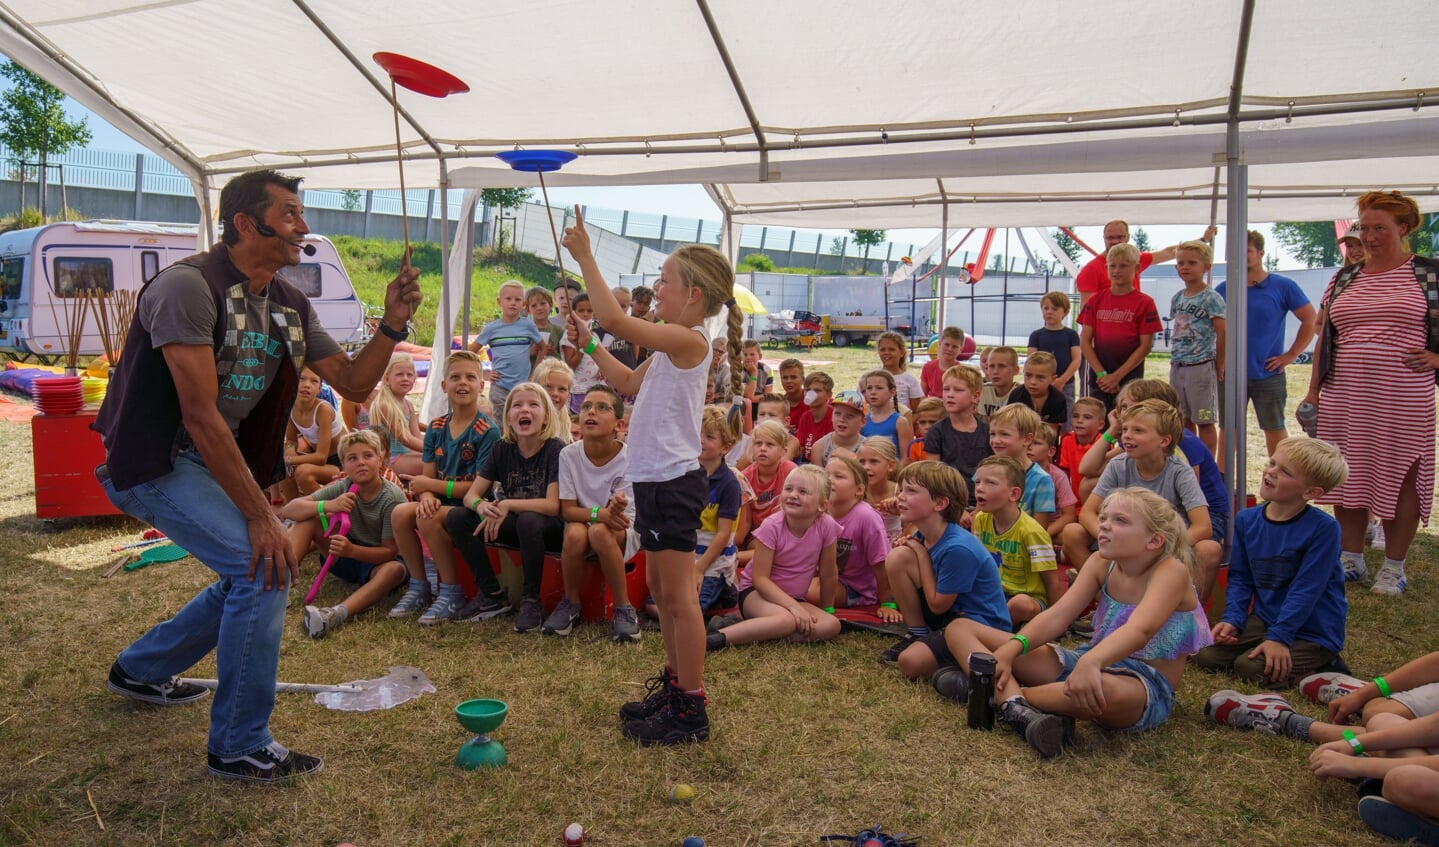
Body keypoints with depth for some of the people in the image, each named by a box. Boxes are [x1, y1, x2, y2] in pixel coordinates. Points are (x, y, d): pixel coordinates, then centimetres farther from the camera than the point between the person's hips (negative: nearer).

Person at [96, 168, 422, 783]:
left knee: (252, 575, 19)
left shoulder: (290, 305, 3)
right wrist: (260, 516, -27)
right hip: (152, 461, -9)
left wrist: (392, 324, -16)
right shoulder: (188, 285, -22)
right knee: (264, 565, -22)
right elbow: (200, 416, -27)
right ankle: (240, 747, -7)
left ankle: (139, 669, 42)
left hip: (217, 459, 9)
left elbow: (352, 384, 2)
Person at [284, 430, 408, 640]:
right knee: (308, 518, -14)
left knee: (395, 570, -39)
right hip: (347, 558, 4)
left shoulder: (392, 498, -22)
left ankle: (337, 614, -57)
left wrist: (351, 550, -39)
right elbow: (288, 510, -16)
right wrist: (327, 506, -35)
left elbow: (390, 551, -22)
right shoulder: (343, 488, -11)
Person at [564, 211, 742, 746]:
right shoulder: (673, 345, 14)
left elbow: (615, 319, -26)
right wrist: (589, 347, 18)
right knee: (660, 589, 19)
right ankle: (674, 685, 33)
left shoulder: (686, 338, -16)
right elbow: (629, 384, 26)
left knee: (679, 595, -4)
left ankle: (690, 710, 6)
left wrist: (584, 257, -17)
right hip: (656, 480, 11)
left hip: (673, 482, -11)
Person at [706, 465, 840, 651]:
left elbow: (828, 574, -2)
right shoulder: (772, 526, -21)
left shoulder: (826, 526, -15)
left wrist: (827, 609, 8)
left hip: (794, 598, 5)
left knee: (832, 625, -20)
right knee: (786, 620, -35)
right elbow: (760, 577, -21)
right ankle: (718, 638, -32)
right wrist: (794, 607, -28)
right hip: (756, 591, -5)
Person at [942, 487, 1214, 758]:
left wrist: (1091, 662, -53)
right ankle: (1015, 707, -30)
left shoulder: (1171, 572, -15)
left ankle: (991, 689, -27)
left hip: (1146, 688, -7)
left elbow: (1140, 629, -34)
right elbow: (1058, 615, -7)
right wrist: (1010, 649, -25)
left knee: (1106, 691, -48)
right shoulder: (1101, 563, 3)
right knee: (959, 628, -1)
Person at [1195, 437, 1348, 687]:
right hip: (1263, 619, 6)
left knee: (1251, 667, -24)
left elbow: (1306, 589, -20)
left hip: (1313, 632, -6)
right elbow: (1240, 578, 5)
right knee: (1206, 656, -8)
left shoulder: (1323, 528, -18)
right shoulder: (1246, 520, 0)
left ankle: (1318, 664, 2)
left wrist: (1279, 637, -23)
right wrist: (1232, 619, -10)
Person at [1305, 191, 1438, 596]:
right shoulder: (1343, 279, 12)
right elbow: (1325, 335, 12)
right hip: (1344, 396, 4)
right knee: (1349, 476, 8)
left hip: (1404, 400, -3)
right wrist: (1313, 390, 9)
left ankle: (1394, 567, 13)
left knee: (1400, 478, 2)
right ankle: (1351, 559, 20)